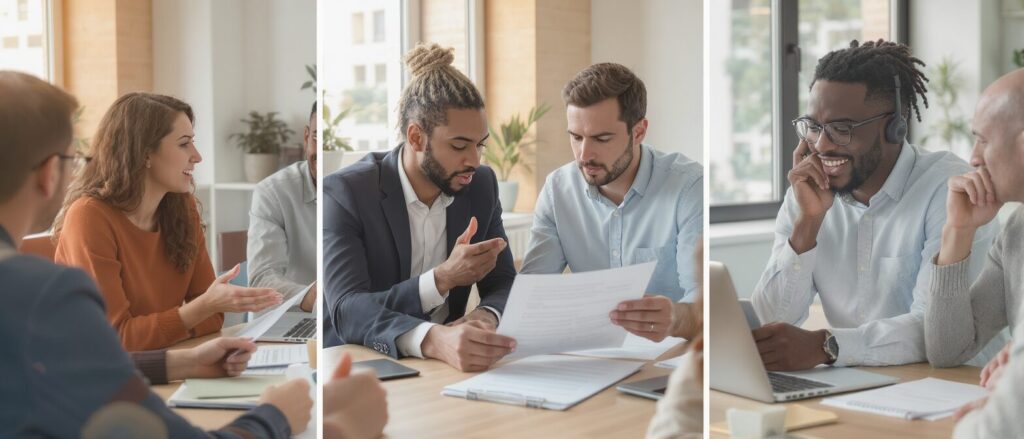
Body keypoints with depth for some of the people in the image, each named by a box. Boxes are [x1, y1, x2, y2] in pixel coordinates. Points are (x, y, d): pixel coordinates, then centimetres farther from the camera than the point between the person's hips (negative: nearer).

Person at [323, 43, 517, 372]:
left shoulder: (482, 185, 3)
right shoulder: (344, 193, -13)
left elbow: (504, 285, 2)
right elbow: (346, 311, -23)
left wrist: (486, 317, -22)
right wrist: (442, 278, -37)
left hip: (450, 364, 5)